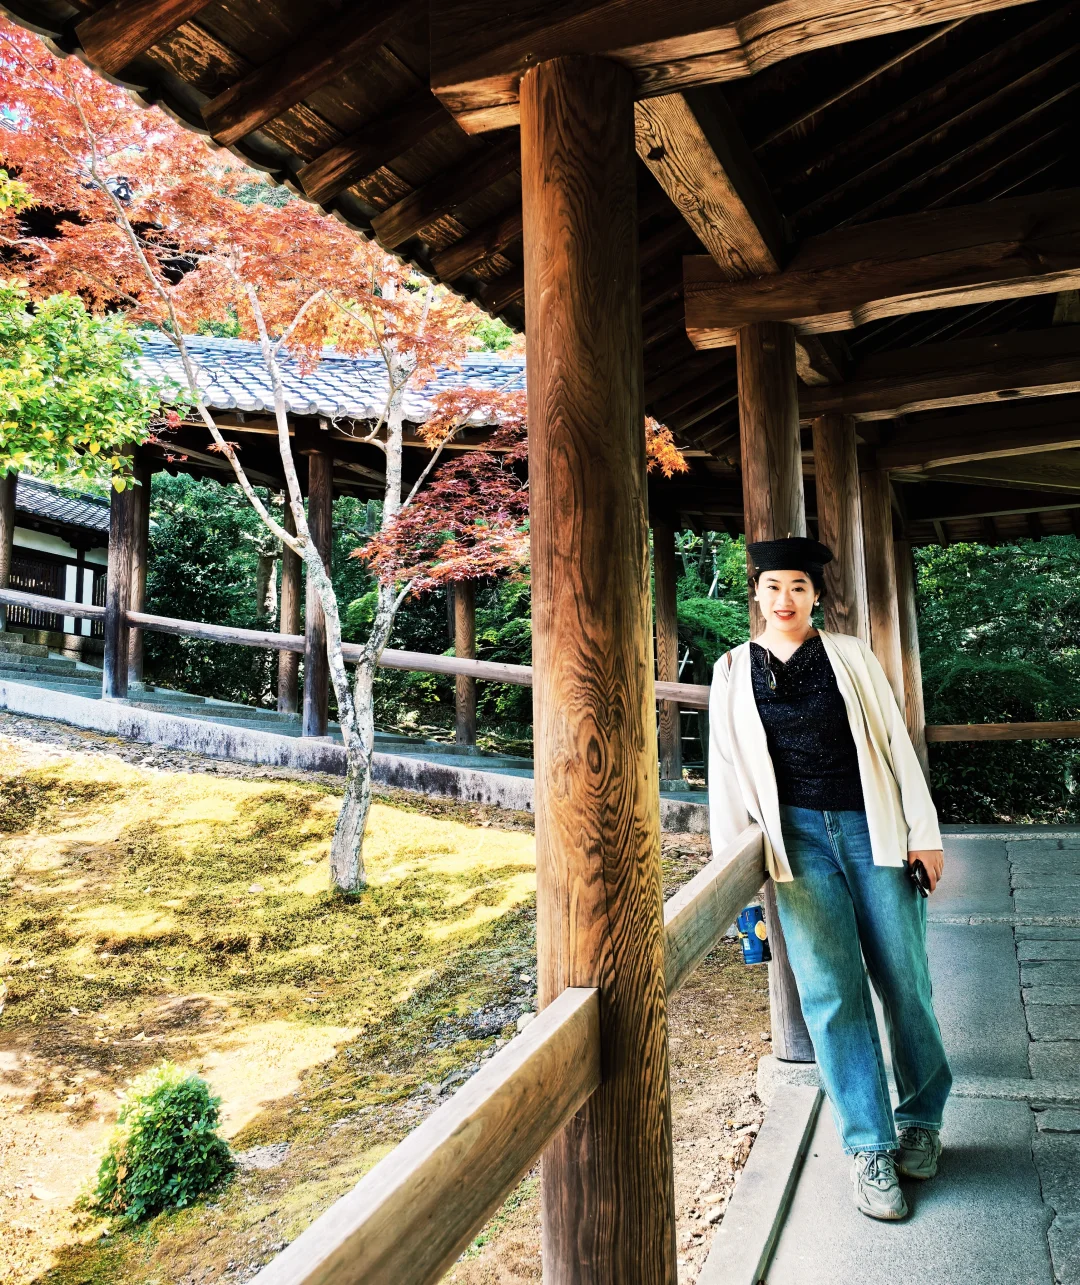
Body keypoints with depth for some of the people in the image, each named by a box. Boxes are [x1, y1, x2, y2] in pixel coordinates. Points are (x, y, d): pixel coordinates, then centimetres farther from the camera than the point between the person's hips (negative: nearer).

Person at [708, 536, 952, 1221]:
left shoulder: (851, 655, 7)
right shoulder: (734, 671, 8)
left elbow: (896, 742, 5)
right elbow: (726, 768, 8)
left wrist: (924, 831, 1)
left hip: (871, 829, 0)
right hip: (798, 837, 0)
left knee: (904, 980, 3)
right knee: (832, 990, -3)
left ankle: (921, 1119, 25)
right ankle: (870, 1149, 8)